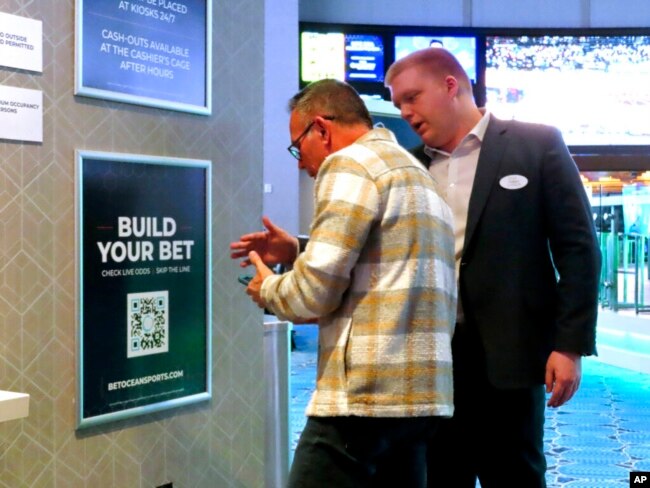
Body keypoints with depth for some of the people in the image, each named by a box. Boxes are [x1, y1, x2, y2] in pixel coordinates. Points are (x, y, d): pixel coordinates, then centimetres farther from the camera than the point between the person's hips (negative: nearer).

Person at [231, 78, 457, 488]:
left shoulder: (351, 163, -7)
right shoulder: (416, 174, 22)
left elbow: (317, 292, -14)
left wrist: (267, 289, 6)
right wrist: (298, 254, 21)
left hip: (364, 396, -9)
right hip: (421, 394, 9)